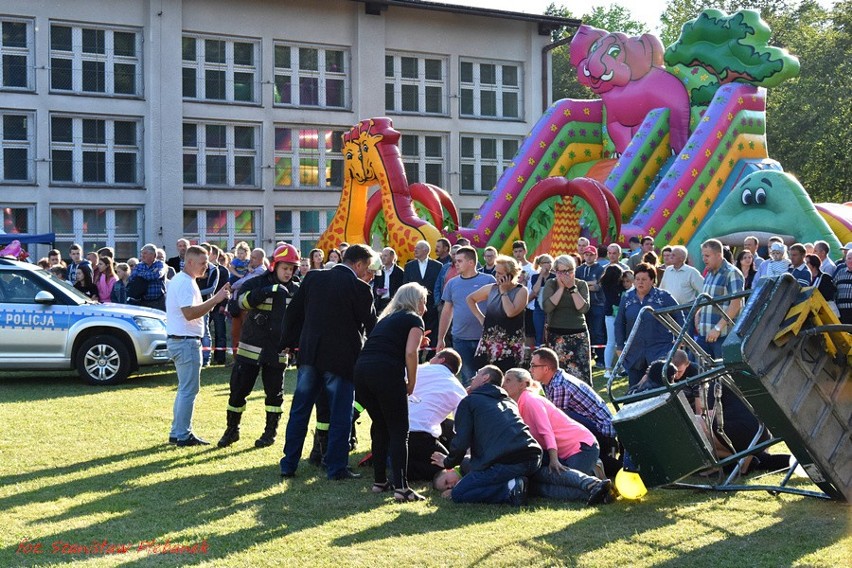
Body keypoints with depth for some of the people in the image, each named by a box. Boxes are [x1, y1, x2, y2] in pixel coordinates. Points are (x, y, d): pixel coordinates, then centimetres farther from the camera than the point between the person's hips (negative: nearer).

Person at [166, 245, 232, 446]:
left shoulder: (182, 281, 17)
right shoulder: (185, 283, -16)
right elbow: (189, 313, -26)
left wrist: (215, 299, 8)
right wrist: (215, 300, -25)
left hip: (180, 340, 11)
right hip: (185, 341, -11)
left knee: (185, 389, 16)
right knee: (189, 389, -6)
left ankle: (178, 432, 21)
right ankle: (182, 435, -2)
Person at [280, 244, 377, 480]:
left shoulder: (313, 277, 4)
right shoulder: (359, 287, -11)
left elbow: (293, 312, 7)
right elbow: (371, 325, -3)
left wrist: (290, 342, 16)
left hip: (310, 354, 5)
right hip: (341, 358, -5)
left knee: (299, 412, 12)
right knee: (340, 414, 5)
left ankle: (289, 465, 16)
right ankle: (337, 467, 8)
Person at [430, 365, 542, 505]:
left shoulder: (469, 401, 10)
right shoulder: (509, 401, 29)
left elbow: (461, 440, 3)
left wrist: (449, 462, 24)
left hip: (506, 462, -7)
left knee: (457, 494, 5)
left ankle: (509, 490, -13)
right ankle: (516, 483, 5)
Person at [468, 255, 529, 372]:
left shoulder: (521, 291, -4)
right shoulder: (491, 288, 9)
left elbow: (511, 312, -19)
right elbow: (470, 299, 22)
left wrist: (504, 292, -10)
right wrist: (480, 317, 11)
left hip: (510, 347, -4)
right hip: (487, 344, 4)